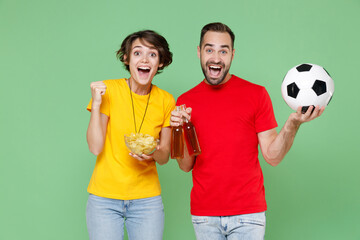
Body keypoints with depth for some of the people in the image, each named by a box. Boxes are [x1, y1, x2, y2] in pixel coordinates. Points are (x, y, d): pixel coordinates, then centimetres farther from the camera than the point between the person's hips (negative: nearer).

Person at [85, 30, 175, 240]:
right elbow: (95, 148, -10)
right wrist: (96, 104, -20)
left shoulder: (166, 101, 0)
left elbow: (165, 157, 5)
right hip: (105, 197, -2)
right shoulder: (108, 90, -7)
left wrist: (154, 152, -17)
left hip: (147, 198, 2)